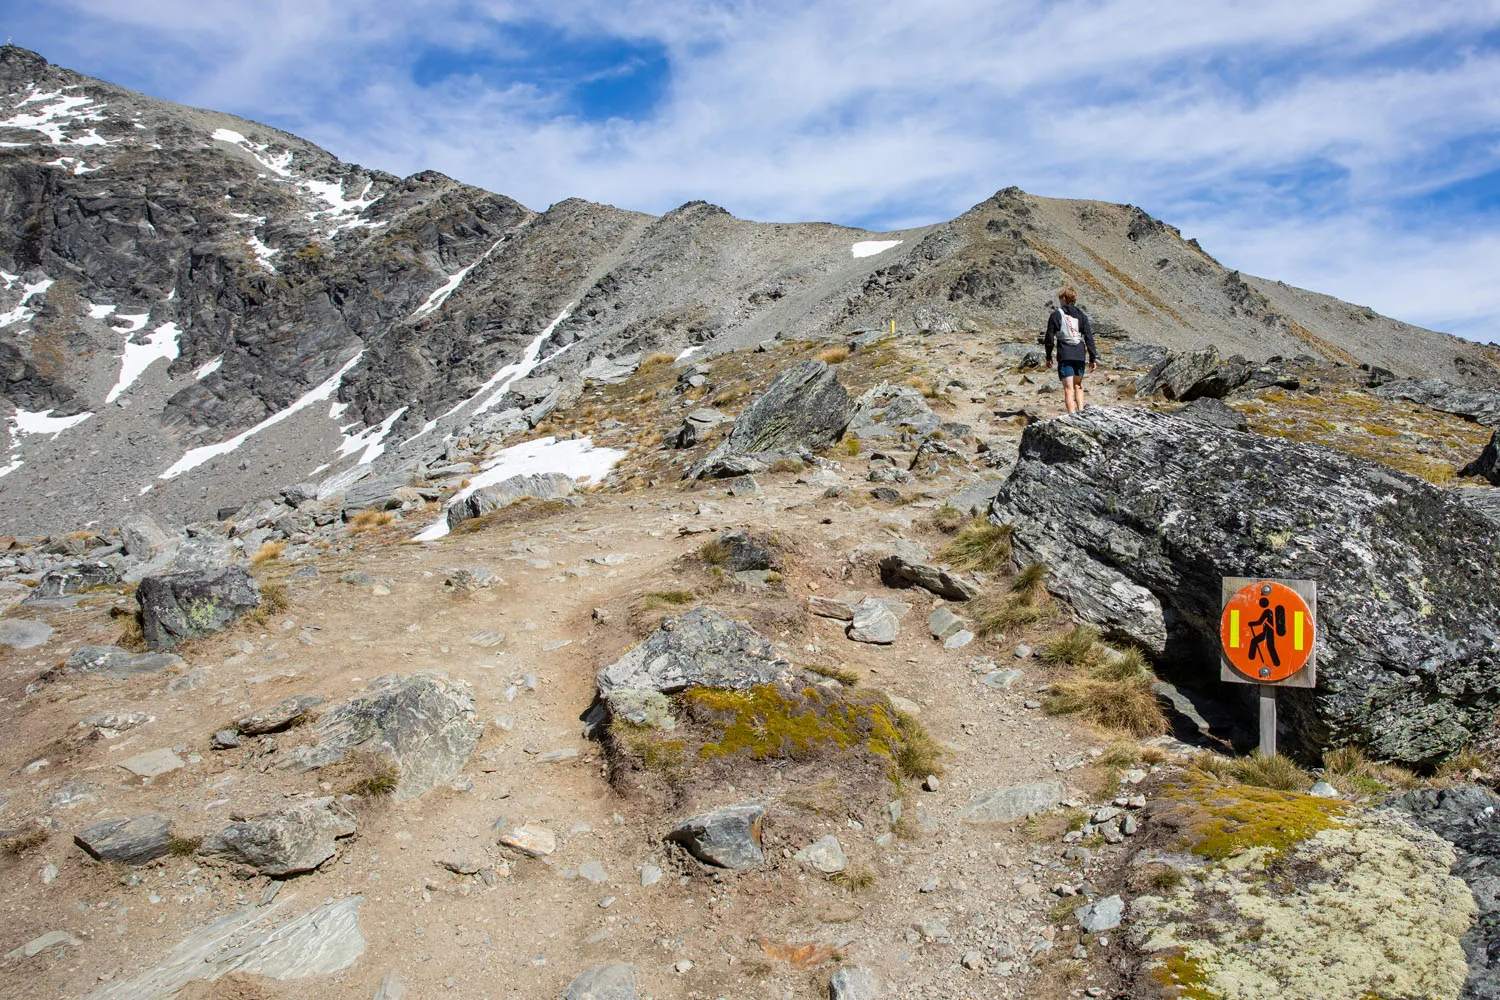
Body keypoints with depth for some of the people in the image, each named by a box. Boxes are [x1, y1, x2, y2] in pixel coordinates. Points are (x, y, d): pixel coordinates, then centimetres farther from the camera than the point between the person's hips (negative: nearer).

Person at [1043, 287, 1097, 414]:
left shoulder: (1056, 314, 0)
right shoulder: (1081, 315, 9)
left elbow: (1050, 337, -1)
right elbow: (1089, 337, 4)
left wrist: (1048, 357, 8)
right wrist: (1093, 358, 5)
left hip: (1064, 355, -4)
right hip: (1080, 355, 4)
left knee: (1068, 388, -6)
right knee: (1078, 385, 20)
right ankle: (1081, 411, 10)